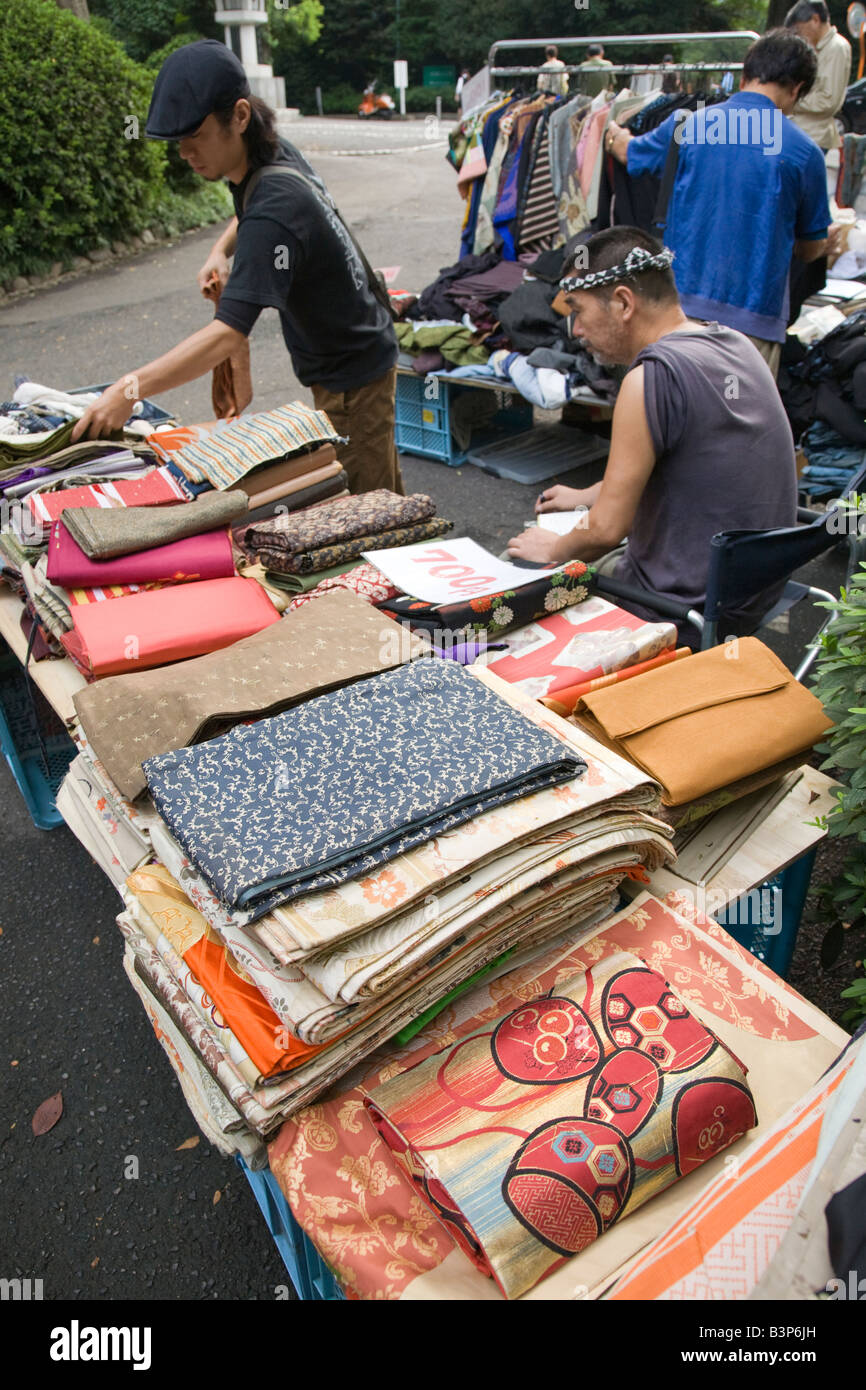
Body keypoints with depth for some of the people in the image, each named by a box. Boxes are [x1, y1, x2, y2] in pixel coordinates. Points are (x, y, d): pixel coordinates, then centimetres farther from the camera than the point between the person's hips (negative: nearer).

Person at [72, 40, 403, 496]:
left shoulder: (272, 211, -31)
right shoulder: (276, 153, -3)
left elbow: (227, 333, -39)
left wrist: (129, 389, -40)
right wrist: (221, 251, 2)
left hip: (352, 376, -9)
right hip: (360, 352, 9)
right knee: (383, 495, 20)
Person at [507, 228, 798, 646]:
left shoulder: (651, 377, -24)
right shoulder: (733, 344, 4)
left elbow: (606, 530, -21)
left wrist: (554, 550, -1)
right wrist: (588, 495, 25)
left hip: (686, 616, -9)